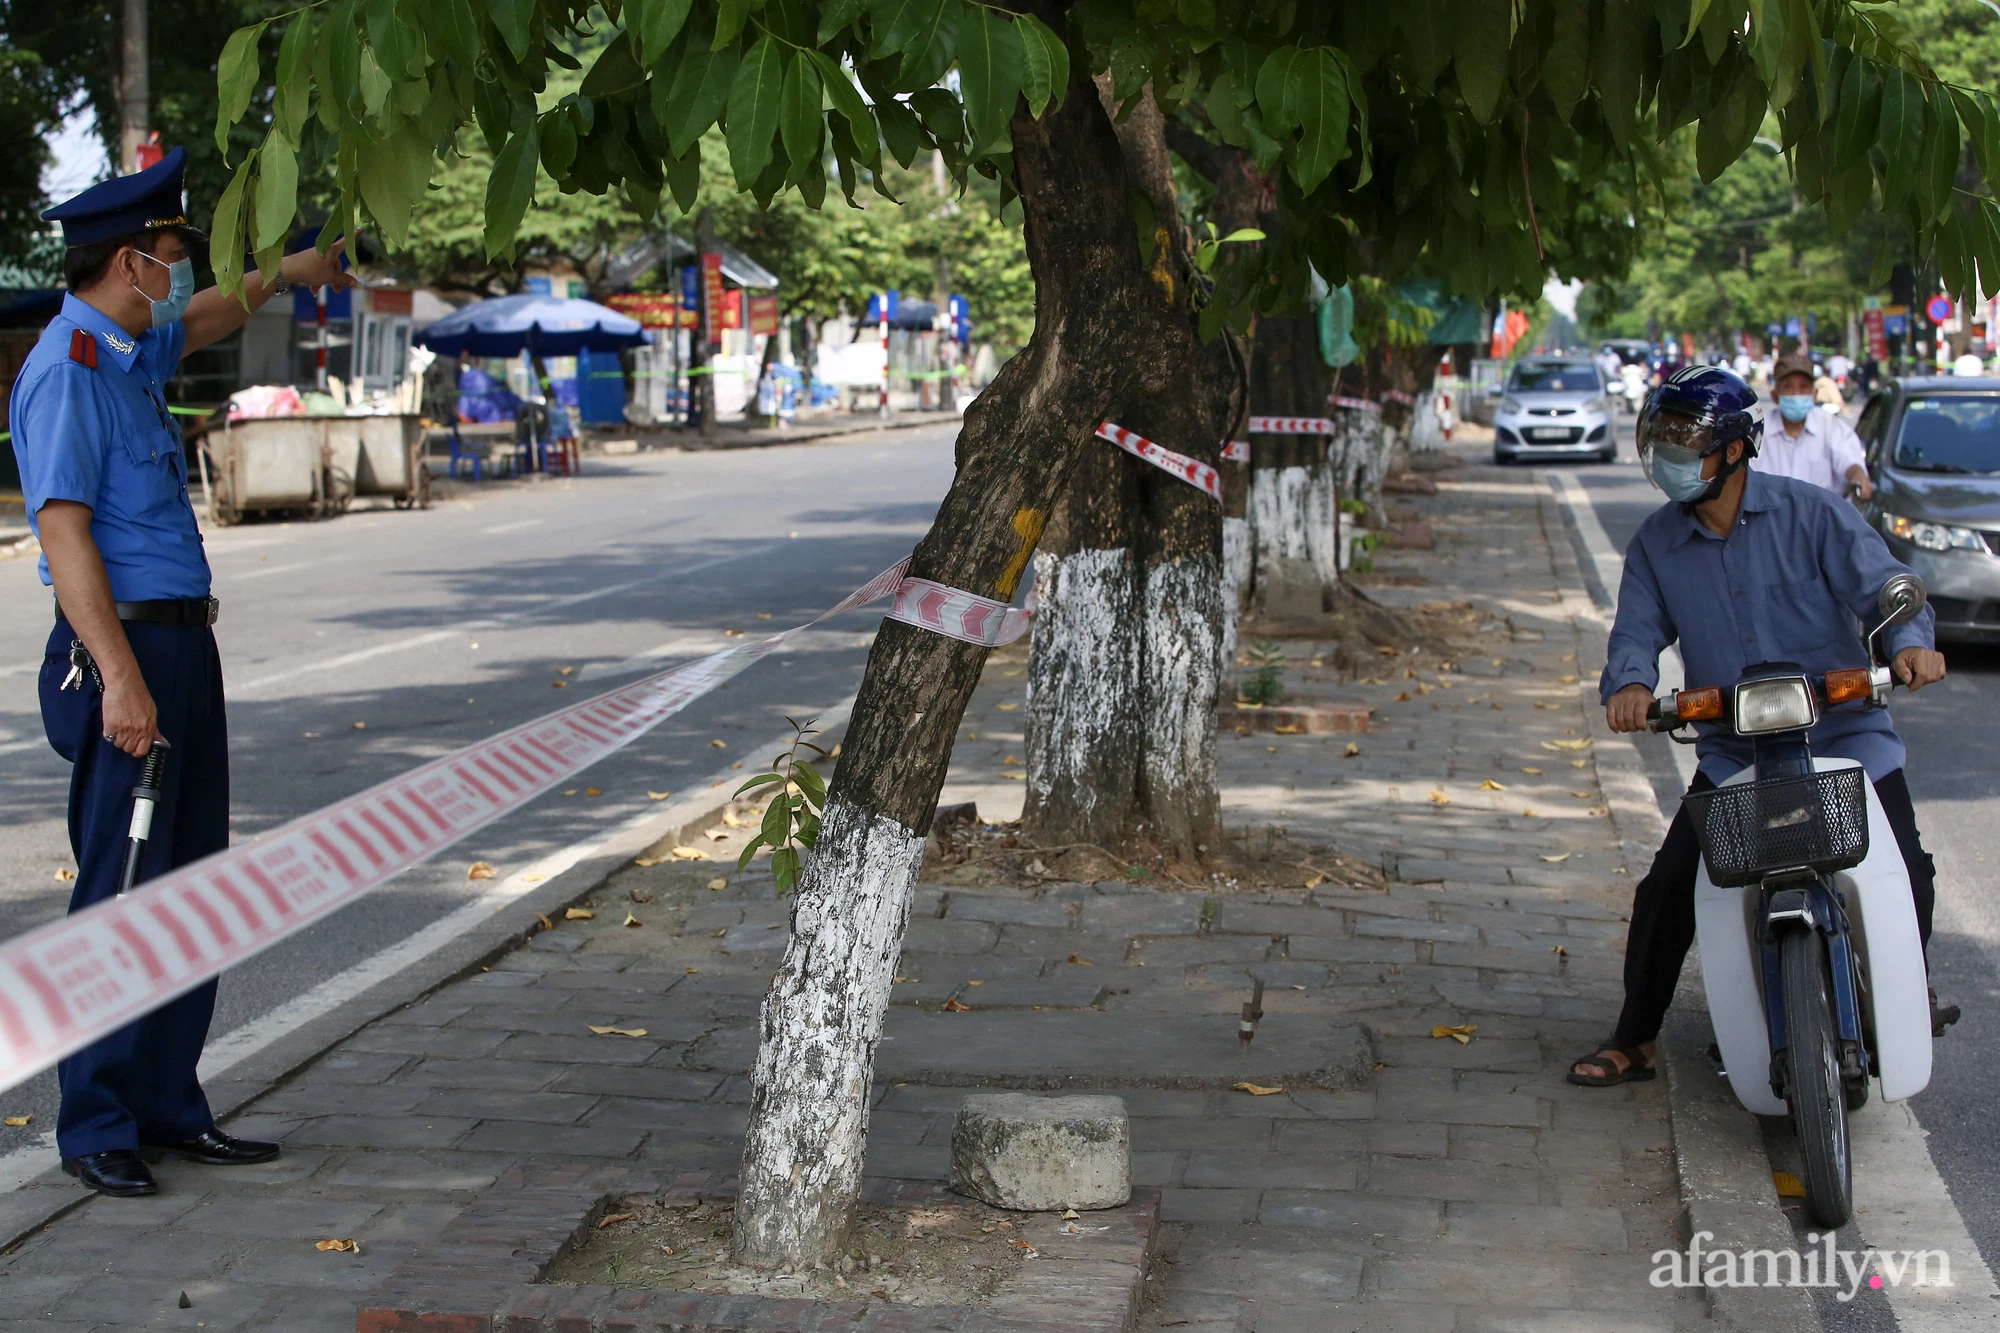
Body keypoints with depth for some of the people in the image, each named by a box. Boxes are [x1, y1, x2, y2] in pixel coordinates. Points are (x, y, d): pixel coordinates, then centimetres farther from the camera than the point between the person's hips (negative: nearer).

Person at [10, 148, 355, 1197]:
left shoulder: (132, 353, 14)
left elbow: (198, 322, 39)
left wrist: (283, 276, 51)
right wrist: (119, 677, -25)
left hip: (181, 647, 10)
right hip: (128, 649, -10)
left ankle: (168, 1109, 19)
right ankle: (96, 1129, 3)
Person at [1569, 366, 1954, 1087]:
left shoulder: (1810, 513, -7)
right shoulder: (1655, 543, 2)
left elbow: (1882, 582, -12)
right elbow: (1637, 630, -5)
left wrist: (1909, 641, -34)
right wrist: (1630, 682, -28)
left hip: (1846, 738, -2)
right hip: (1732, 754, 2)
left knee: (1906, 881, -6)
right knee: (1667, 890, -7)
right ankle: (1633, 1041, 9)